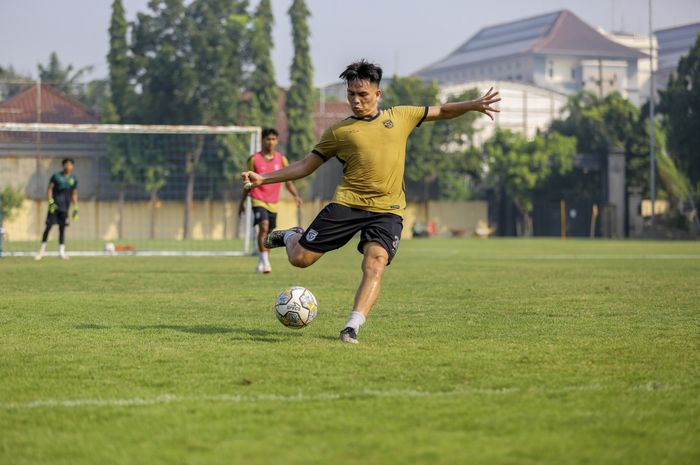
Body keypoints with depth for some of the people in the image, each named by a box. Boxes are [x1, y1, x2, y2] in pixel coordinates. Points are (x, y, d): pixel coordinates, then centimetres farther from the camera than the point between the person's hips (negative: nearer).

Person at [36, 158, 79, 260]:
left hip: (65, 207, 3)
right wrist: (50, 201, -13)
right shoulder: (56, 176, 0)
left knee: (62, 228, 2)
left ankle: (61, 252, 5)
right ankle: (42, 250, 4)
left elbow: (74, 195, 16)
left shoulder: (74, 179, 9)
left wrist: (75, 208, 10)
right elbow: (49, 189, 0)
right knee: (48, 227, -5)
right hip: (54, 205, -3)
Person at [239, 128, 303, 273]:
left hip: (273, 202, 3)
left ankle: (262, 262, 28)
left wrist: (296, 196, -12)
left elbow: (288, 182, 5)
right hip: (258, 200, -3)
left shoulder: (281, 159, 5)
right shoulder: (254, 159, -1)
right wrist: (242, 202, 9)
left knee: (268, 234, 10)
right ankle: (265, 260, -25)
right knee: (263, 227, -24)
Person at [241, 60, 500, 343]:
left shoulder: (400, 117, 14)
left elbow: (442, 112, 23)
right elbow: (306, 166, 12)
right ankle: (291, 237, 31)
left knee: (375, 264, -25)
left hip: (388, 210, 0)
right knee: (301, 258, -4)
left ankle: (353, 327, -27)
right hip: (347, 203, 0)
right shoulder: (338, 132, 9)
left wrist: (473, 105, 8)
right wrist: (264, 178, 3)